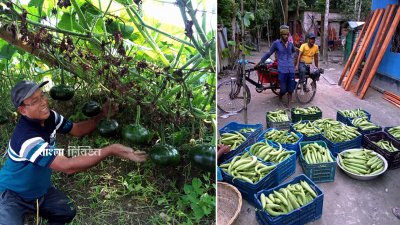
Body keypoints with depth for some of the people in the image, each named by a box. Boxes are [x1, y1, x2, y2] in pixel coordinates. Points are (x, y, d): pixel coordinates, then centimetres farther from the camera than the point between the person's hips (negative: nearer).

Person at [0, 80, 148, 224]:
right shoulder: (27, 139, -37)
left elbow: (77, 130, 2)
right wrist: (111, 150, -47)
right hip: (12, 195, -7)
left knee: (67, 212, 11)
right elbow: (68, 166, -43)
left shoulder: (49, 117, -12)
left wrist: (101, 116, -16)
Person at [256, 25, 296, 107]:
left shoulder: (290, 44, 9)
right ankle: (280, 100, 31)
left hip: (291, 71, 4)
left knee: (290, 90, 5)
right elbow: (268, 54, 6)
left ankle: (289, 106, 18)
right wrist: (259, 62, 8)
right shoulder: (276, 43, -2)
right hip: (282, 71, -4)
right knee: (283, 90, -1)